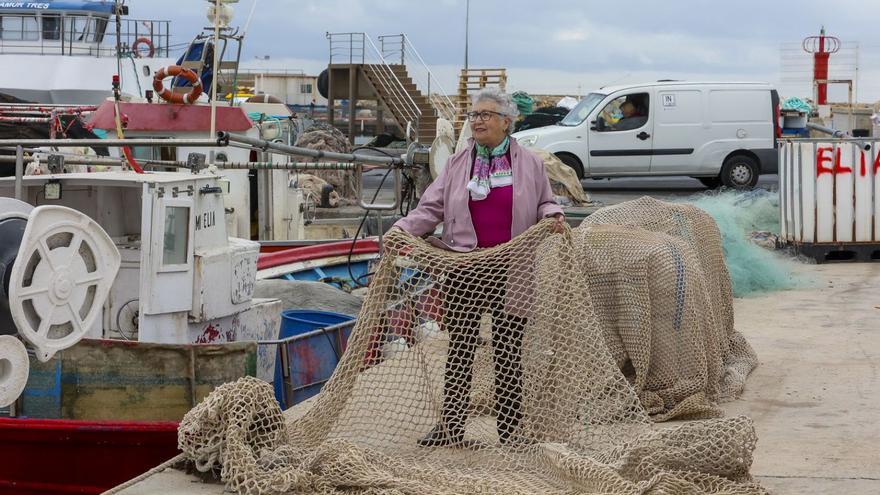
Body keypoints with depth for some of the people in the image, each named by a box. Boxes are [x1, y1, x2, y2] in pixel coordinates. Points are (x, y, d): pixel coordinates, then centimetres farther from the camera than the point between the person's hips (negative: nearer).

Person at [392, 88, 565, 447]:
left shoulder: (528, 164, 6)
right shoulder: (457, 164, 8)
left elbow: (543, 203, 14)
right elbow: (431, 207, 4)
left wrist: (553, 216, -8)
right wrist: (402, 229, -11)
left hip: (512, 270, -1)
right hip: (465, 268, 1)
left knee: (509, 348, 4)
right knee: (460, 346, 1)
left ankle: (510, 429, 12)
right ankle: (451, 427, 7)